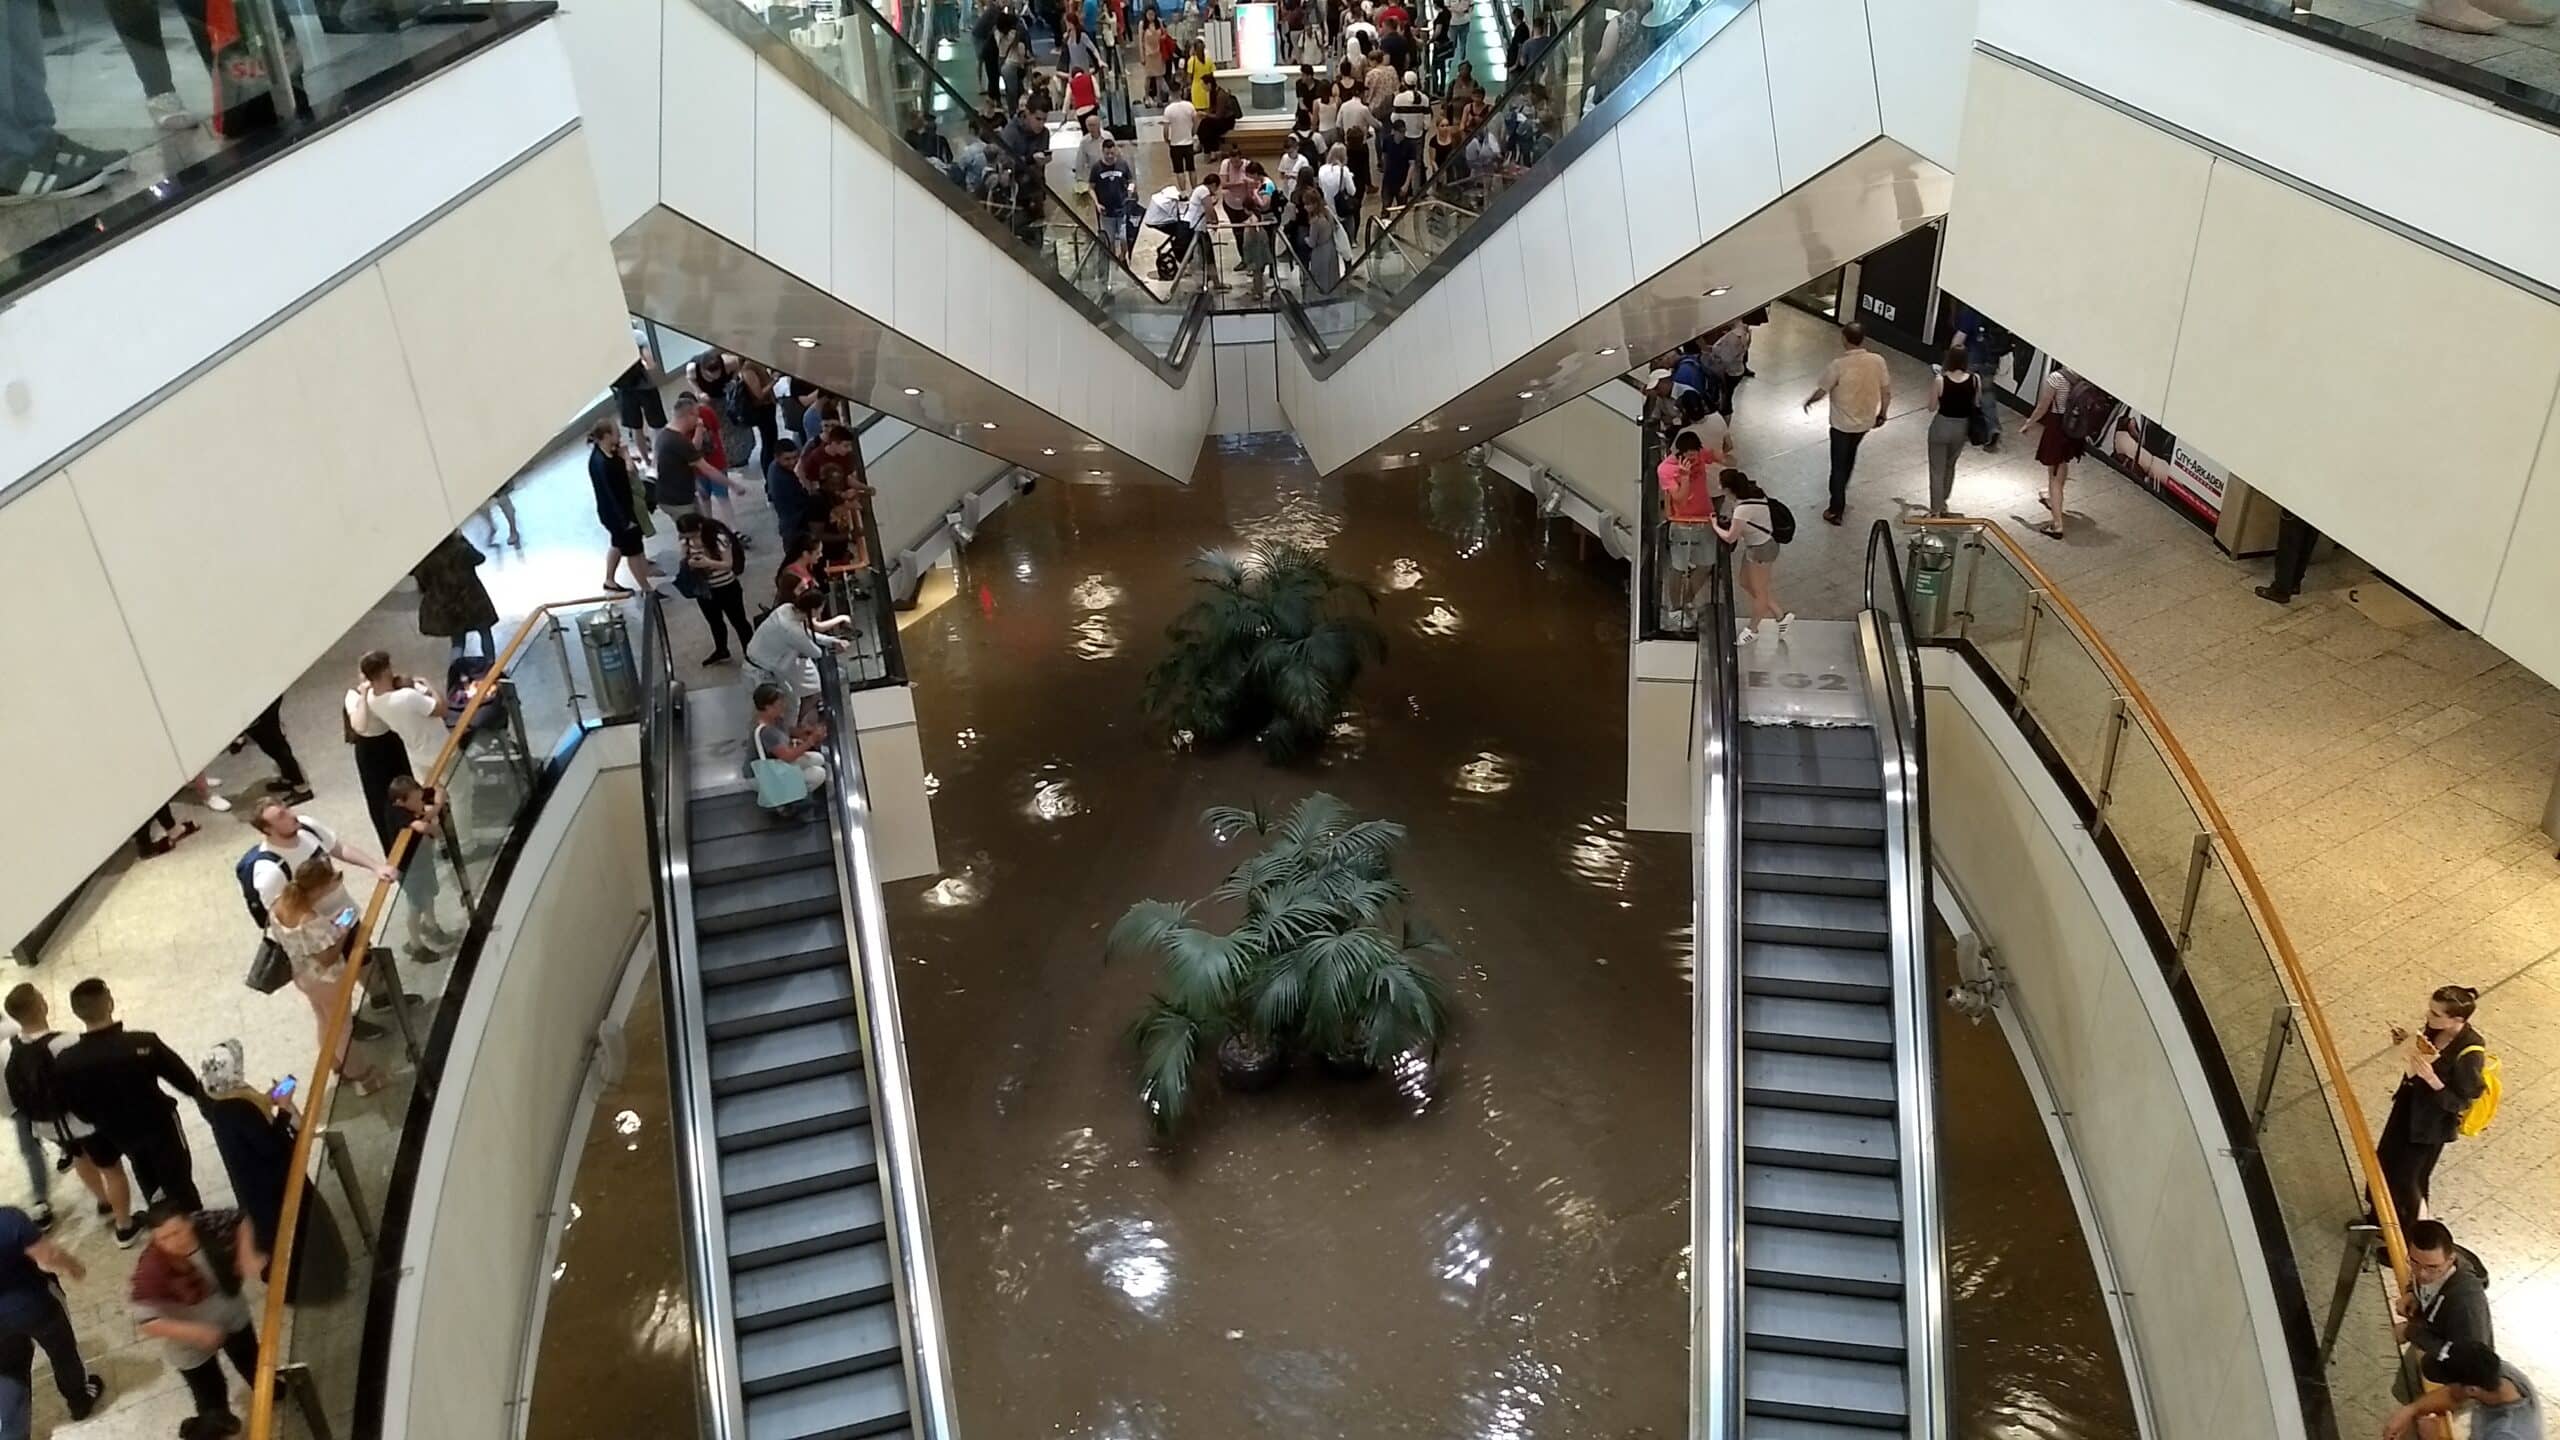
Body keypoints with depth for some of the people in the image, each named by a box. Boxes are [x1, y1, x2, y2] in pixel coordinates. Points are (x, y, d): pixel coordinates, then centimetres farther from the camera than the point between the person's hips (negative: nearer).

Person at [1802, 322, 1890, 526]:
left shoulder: (1839, 365, -25)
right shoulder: (1877, 361, -11)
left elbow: (1821, 391, -14)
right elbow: (1886, 390, -2)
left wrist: (1808, 400, 8)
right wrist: (1882, 413, 15)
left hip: (1842, 424, -5)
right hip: (1865, 421, 5)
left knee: (1838, 465, 8)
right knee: (1850, 455, 30)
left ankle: (1836, 510, 15)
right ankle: (1841, 491, 50)